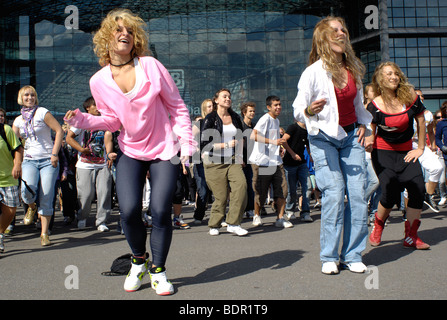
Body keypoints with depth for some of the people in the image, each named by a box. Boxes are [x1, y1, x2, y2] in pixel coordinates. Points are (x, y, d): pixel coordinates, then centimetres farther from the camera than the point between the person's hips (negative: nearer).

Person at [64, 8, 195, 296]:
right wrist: (83, 120, -13)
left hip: (165, 151, -2)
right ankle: (139, 260, 21)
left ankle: (158, 270, 14)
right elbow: (113, 121, 6)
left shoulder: (151, 66, -9)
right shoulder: (99, 81, -2)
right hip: (130, 152, 2)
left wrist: (187, 144, -10)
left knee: (161, 211, -8)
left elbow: (178, 107, -4)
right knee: (129, 210, -10)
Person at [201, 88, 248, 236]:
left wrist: (240, 156, 19)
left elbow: (240, 138, 29)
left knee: (241, 184, -20)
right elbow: (204, 143, -10)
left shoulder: (235, 117, 14)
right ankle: (214, 225, 19)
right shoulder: (210, 118, -3)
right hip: (215, 163, -4)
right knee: (221, 195, -4)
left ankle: (233, 224, -14)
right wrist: (226, 145, -13)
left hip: (233, 161, 4)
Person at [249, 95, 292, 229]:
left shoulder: (276, 120, 17)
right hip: (262, 162, -7)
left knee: (282, 189, -2)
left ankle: (280, 218, 4)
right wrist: (273, 141, -30)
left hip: (276, 161, 8)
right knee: (261, 192, 1)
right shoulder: (265, 119, -10)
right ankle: (256, 215, 22)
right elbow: (254, 135, -26)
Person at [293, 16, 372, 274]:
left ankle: (353, 255, 7)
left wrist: (363, 124, 8)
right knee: (334, 193, -14)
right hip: (324, 137, -5)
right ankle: (329, 257, -1)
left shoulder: (353, 68, 5)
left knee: (358, 193, -4)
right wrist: (310, 111, -33)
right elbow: (298, 110, -12)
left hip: (351, 136, 5)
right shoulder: (313, 72, -12)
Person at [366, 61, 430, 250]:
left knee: (418, 188, -16)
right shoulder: (375, 105, -11)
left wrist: (421, 148, 5)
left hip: (405, 151, 3)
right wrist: (369, 141, -22)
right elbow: (371, 133, 1)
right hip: (383, 152, -3)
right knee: (390, 194, -15)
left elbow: (420, 120, 6)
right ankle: (377, 226, 16)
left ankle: (411, 237, -2)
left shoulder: (410, 97, -6)